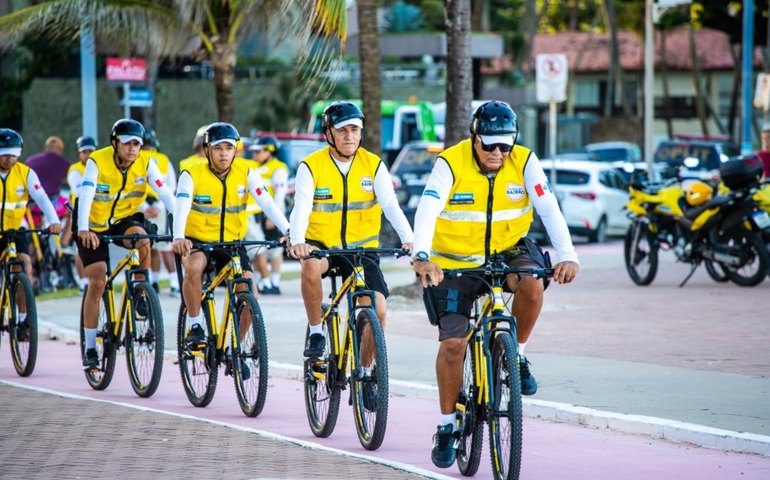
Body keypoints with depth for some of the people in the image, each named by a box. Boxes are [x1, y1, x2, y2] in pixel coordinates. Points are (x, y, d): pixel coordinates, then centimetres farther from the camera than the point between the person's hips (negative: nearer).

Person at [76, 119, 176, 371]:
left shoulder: (145, 163, -15)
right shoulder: (97, 162, -23)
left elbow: (165, 193, -23)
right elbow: (86, 196, -35)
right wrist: (83, 229, -51)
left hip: (125, 220, 2)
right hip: (95, 226, -2)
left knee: (141, 239, -32)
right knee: (97, 282, -8)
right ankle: (90, 348, 2)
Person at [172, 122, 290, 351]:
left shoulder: (246, 173, -4)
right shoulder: (192, 174, -11)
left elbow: (268, 204, -15)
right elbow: (181, 207, -26)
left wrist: (289, 232, -31)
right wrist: (178, 237, -45)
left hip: (232, 242, 3)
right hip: (198, 240, -2)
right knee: (193, 266, -35)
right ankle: (195, 327, -18)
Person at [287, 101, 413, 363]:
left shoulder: (374, 165, -3)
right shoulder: (311, 167, -8)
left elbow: (391, 206, -14)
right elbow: (301, 208, -20)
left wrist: (408, 239, -31)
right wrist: (297, 241, -40)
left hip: (361, 247, 2)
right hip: (321, 244, -2)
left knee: (378, 310, -13)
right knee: (311, 265, -37)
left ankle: (365, 368, 10)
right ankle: (315, 332, -16)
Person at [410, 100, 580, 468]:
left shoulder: (525, 163, -13)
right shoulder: (450, 163, -19)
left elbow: (549, 210, -22)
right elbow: (427, 212, -31)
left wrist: (567, 256, -37)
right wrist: (421, 257, -49)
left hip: (507, 251, 1)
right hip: (456, 262, -1)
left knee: (531, 285, -32)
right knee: (452, 343, -8)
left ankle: (516, 355, -6)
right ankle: (447, 426, 8)